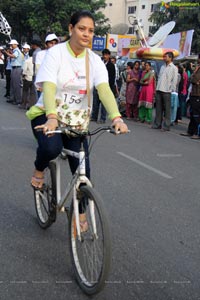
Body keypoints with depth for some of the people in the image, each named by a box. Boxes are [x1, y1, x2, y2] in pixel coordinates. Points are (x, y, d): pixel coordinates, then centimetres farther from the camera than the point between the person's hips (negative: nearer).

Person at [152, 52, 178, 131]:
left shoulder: (174, 68, -2)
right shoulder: (162, 67, 16)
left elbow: (174, 80, -5)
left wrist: (171, 90, -11)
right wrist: (156, 88, 12)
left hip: (166, 91, -6)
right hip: (159, 90, 6)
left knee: (167, 109, -2)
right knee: (158, 108, 9)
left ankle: (166, 126, 1)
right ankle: (157, 124, 16)